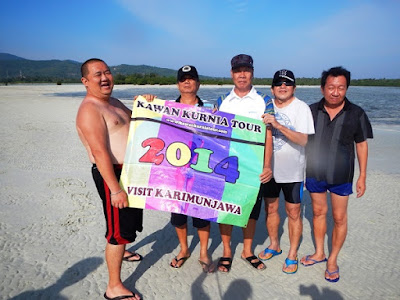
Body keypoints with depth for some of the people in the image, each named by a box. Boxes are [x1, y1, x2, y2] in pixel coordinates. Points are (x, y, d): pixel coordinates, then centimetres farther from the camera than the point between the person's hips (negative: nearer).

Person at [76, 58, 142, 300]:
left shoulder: (114, 103, 11)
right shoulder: (90, 110, -19)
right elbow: (100, 152, -26)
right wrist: (115, 189, -30)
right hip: (113, 174, -10)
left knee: (131, 218, 27)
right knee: (119, 229, -3)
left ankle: (120, 251, 53)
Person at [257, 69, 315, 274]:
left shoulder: (302, 108, -11)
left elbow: (303, 140, -24)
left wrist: (278, 125, -33)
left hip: (292, 170, -4)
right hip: (269, 168, 4)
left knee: (293, 213, 6)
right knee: (270, 208, 16)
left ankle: (292, 254, 23)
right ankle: (274, 245, 36)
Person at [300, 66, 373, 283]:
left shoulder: (356, 114, -7)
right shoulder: (312, 111, -4)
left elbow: (361, 144, 1)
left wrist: (362, 176, -1)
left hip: (341, 175, -1)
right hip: (314, 173, 2)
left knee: (339, 218, 6)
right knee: (318, 212, 15)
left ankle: (332, 260, 25)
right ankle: (319, 253, 33)